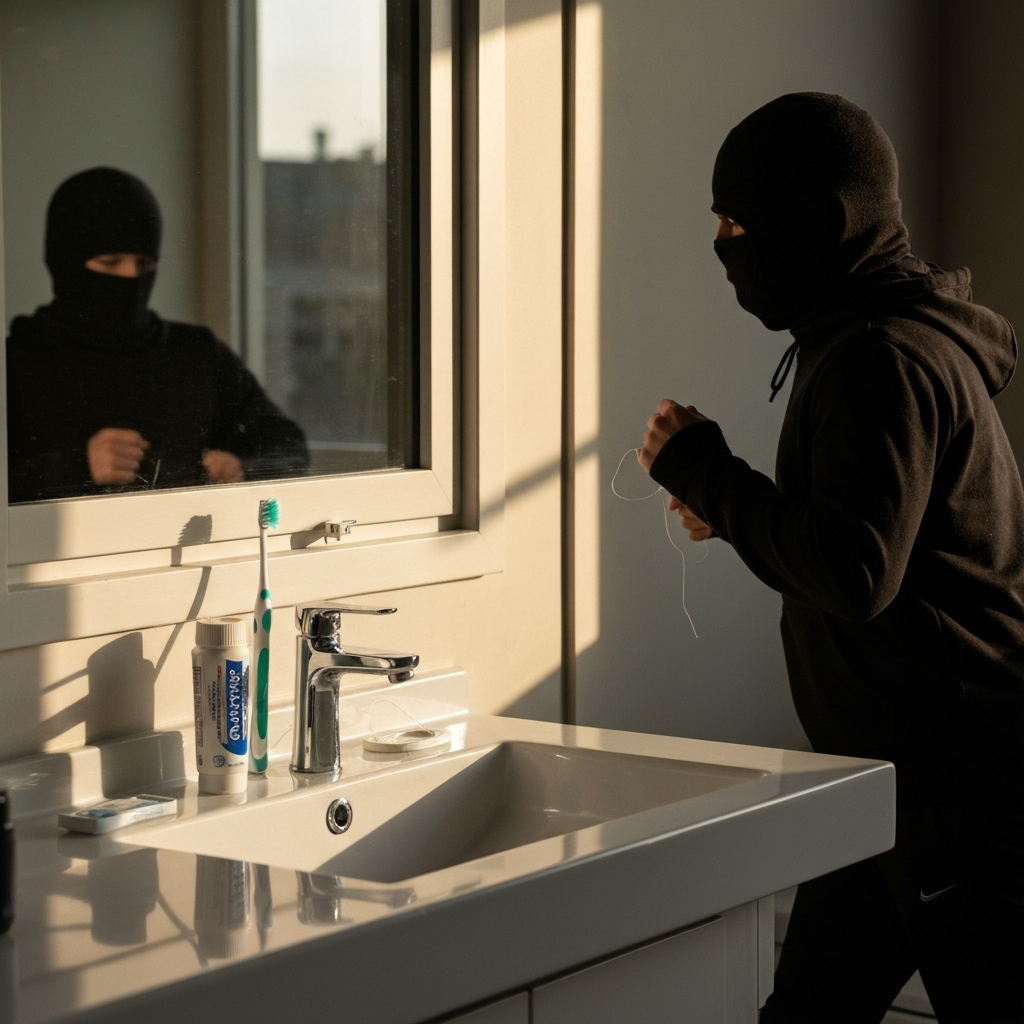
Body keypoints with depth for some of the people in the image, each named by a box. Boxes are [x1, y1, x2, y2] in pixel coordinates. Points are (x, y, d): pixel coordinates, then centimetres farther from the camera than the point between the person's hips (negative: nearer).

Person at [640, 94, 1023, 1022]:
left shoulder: (888, 359, -18)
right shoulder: (871, 338, 15)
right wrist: (733, 511, 10)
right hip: (900, 770, 11)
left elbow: (854, 572, -26)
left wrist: (704, 471, -15)